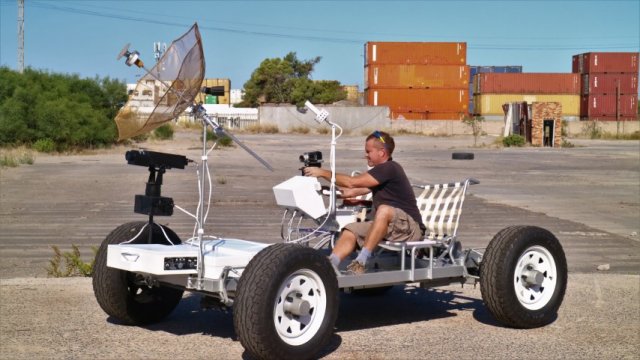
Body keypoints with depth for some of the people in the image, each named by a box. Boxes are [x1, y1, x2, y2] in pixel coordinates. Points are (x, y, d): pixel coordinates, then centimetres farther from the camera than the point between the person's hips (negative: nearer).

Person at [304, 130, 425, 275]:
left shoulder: (389, 169, -16)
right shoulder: (381, 170, 15)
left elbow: (352, 182, -19)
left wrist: (323, 172, -13)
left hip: (410, 227, -9)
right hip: (386, 225, 9)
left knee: (384, 210, -37)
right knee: (351, 230, -8)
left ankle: (361, 262, -37)